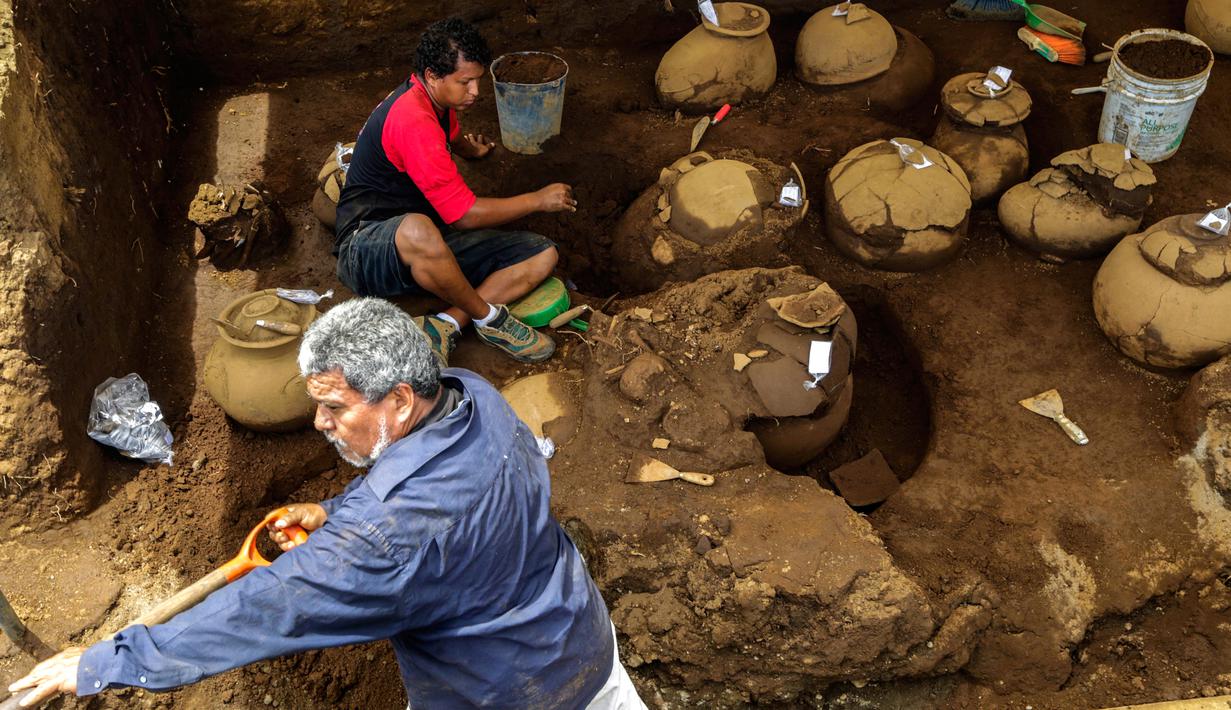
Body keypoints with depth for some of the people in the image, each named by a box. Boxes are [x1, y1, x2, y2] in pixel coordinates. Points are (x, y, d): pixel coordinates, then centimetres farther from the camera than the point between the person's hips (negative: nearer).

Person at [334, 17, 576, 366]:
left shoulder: (436, 100, 9)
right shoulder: (413, 119, -23)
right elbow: (464, 215, -22)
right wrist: (538, 200, -13)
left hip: (430, 245, 9)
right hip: (368, 248, -9)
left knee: (543, 255, -4)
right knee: (418, 231, -46)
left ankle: (444, 325, -19)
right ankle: (489, 318, -20)